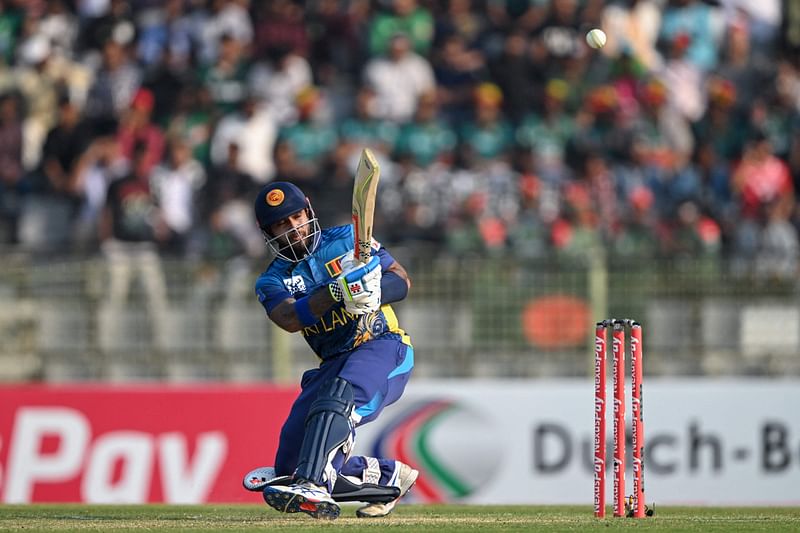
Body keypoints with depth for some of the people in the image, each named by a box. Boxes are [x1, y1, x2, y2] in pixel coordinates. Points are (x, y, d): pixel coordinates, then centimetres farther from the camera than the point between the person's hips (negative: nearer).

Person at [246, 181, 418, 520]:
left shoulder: (347, 239, 5)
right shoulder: (271, 282, 6)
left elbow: (402, 281, 1)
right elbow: (290, 318, -17)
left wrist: (372, 291, -22)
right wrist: (338, 291, -32)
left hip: (382, 346, -5)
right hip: (333, 364, 5)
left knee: (338, 394, -37)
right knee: (291, 464, -1)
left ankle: (315, 487, -55)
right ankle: (388, 476, 16)